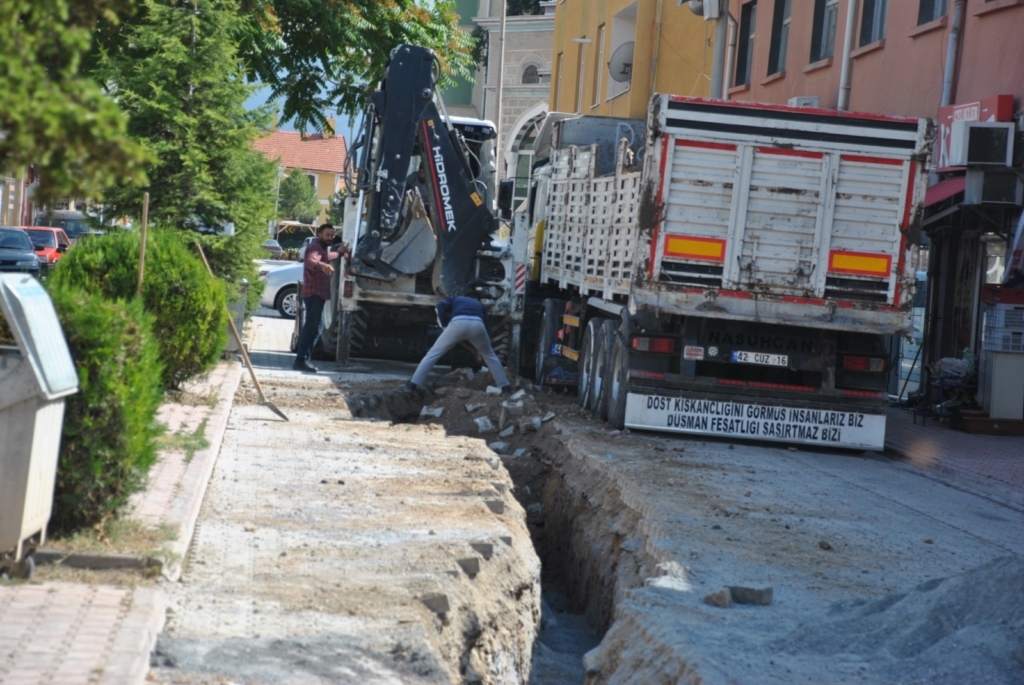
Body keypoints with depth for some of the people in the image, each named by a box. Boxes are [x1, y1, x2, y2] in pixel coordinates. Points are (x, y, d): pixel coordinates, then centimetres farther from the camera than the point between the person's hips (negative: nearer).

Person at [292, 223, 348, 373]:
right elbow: (310, 261, -36)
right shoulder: (315, 247, -12)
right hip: (314, 293, -11)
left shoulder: (322, 248, 20)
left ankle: (303, 359, 19)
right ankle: (301, 360, -21)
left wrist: (340, 252, 57)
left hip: (318, 293, 11)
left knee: (314, 327, 14)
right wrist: (322, 265, -56)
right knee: (313, 326, -16)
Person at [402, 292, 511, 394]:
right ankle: (505, 387, 24)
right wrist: (480, 350, 44)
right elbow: (485, 324, 35)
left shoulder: (455, 299, 37)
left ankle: (413, 384, 3)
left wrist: (444, 326, 21)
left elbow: (440, 306, 14)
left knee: (434, 353, 9)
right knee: (489, 355, 26)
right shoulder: (480, 304, 42)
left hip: (458, 323, -2)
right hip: (477, 324, 2)